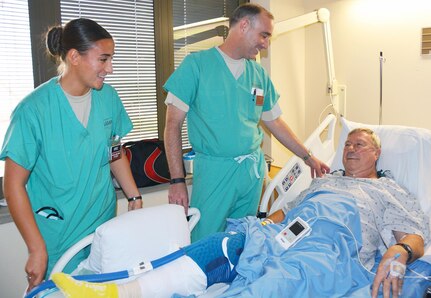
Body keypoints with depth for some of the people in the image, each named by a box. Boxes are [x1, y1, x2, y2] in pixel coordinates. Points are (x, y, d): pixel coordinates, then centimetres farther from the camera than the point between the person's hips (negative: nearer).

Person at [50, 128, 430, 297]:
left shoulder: (392, 192, 23)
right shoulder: (323, 181, 36)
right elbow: (286, 210, 28)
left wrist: (399, 253, -16)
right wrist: (262, 226, 8)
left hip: (330, 250, -5)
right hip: (284, 236, 6)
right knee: (224, 245, -24)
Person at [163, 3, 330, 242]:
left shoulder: (259, 74, 9)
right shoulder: (196, 65, -5)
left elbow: (275, 123, 18)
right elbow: (173, 125, -7)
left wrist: (308, 157, 18)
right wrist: (177, 181, -11)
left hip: (253, 169, 5)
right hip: (214, 170, -4)